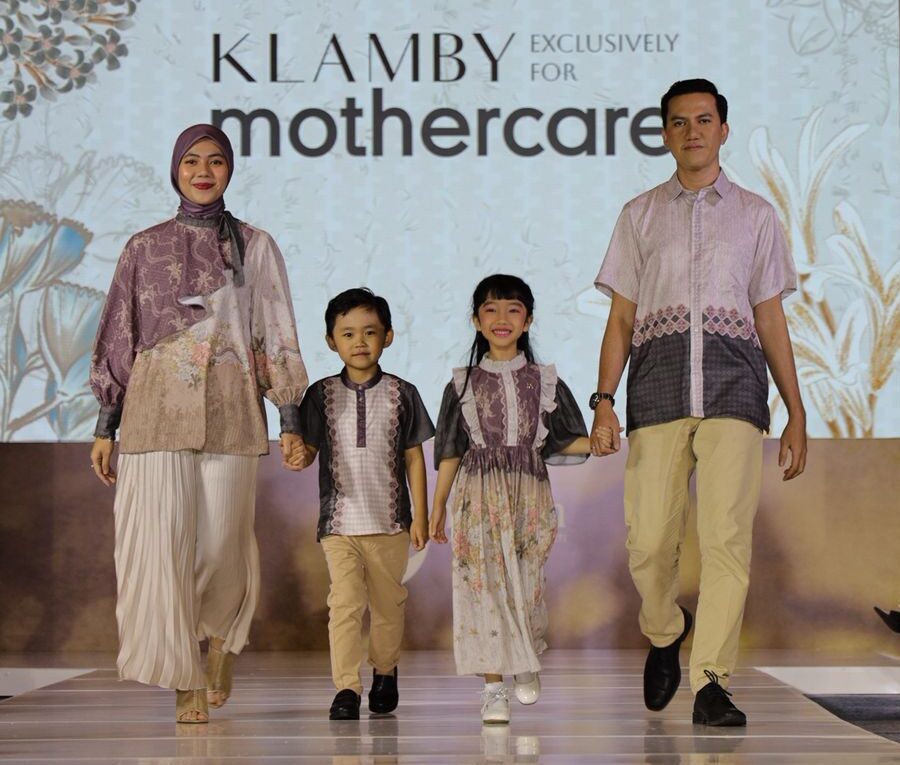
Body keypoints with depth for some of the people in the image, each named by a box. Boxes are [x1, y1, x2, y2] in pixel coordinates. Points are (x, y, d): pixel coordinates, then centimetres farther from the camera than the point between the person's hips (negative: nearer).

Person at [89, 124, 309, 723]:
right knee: (162, 542, -7)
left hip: (229, 410, 0)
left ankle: (224, 640, 32)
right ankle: (187, 685, 3)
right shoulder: (145, 248, 10)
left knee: (223, 544, -1)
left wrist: (292, 422, 0)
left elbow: (278, 337, 7)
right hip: (158, 409, 1)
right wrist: (105, 427, 6)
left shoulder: (255, 247, 8)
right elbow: (118, 338, 11)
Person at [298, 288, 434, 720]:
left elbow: (414, 458, 4)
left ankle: (384, 673, 34)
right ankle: (346, 688, -7)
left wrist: (420, 517, 2)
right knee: (344, 602, -11)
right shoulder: (321, 395, 1)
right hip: (339, 522, -1)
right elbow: (309, 450, 3)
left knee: (388, 603, 13)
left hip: (389, 522, 1)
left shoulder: (401, 394, 1)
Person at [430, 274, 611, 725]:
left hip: (529, 494, 0)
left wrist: (598, 443, -10)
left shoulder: (544, 381, 9)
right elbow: (450, 452, 9)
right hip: (478, 496, 0)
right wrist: (438, 507, 7)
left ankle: (526, 662, 26)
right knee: (483, 583, -5)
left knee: (526, 582, -2)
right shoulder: (463, 384, 8)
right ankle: (493, 685, 2)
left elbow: (563, 441, 9)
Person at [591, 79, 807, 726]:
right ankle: (665, 633, 25)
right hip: (658, 375, 1)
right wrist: (604, 400, -1)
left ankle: (713, 683, -6)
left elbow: (771, 319, 16)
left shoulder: (755, 214, 17)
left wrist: (796, 413, 11)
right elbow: (621, 316, 12)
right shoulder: (641, 214, 17)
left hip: (733, 379, 0)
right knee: (650, 540, -5)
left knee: (727, 537, -12)